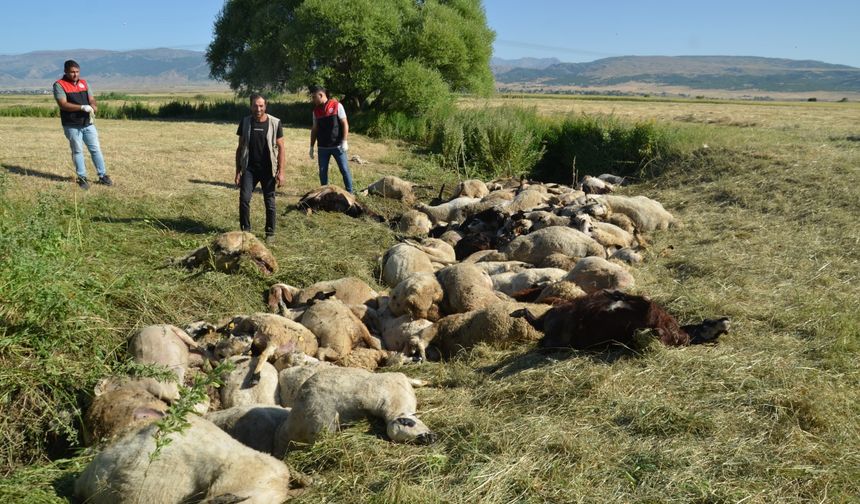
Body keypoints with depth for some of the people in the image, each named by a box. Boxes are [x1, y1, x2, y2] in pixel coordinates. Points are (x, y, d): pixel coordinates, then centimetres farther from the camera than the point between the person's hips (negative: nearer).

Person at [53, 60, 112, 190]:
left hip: (88, 124, 4)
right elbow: (63, 104, -17)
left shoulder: (84, 83, 10)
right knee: (77, 151, 4)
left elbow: (92, 100, 8)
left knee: (96, 149, 5)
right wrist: (82, 107, -26)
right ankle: (82, 178, 11)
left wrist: (93, 107, -16)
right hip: (72, 126, -4)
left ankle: (103, 175, 13)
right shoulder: (59, 85, -6)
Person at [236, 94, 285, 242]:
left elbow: (280, 148, -2)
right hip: (249, 168, 1)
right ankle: (245, 230, 5)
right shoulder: (245, 122, 2)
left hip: (268, 169, -1)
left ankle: (270, 233, 20)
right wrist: (238, 171, 3)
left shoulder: (275, 123, -5)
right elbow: (240, 148, 7)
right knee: (244, 198, -10)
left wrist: (281, 172, -8)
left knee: (270, 202, 5)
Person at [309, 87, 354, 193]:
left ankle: (350, 192, 10)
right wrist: (312, 147, 12)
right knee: (322, 171, 7)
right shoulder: (316, 110, 9)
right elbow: (314, 129, 14)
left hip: (337, 146, -4)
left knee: (344, 169, 0)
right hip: (322, 147, 4)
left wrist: (344, 141, -15)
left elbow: (345, 124, -7)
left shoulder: (336, 105, -5)